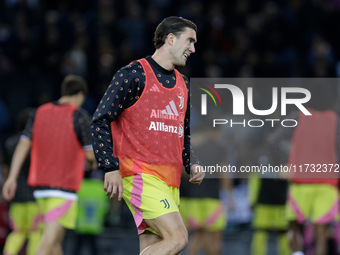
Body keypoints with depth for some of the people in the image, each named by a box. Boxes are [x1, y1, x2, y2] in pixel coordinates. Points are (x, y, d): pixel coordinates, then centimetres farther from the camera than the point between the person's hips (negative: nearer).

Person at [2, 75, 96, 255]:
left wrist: (12, 178, -1)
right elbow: (90, 154, -7)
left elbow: (23, 145, 1)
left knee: (56, 240, 18)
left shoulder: (40, 112, 8)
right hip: (65, 186, -6)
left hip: (40, 185, 6)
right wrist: (92, 161, 17)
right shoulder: (80, 117, -7)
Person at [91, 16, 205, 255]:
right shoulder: (135, 74, -4)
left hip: (170, 181, 8)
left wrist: (192, 164, 13)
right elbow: (100, 121, -6)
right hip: (140, 174, -8)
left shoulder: (183, 84, 20)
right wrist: (111, 168, -14)